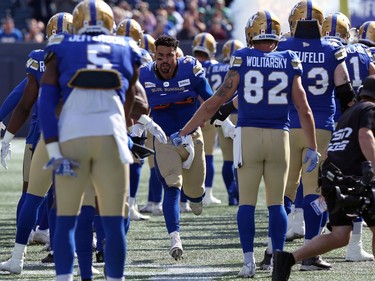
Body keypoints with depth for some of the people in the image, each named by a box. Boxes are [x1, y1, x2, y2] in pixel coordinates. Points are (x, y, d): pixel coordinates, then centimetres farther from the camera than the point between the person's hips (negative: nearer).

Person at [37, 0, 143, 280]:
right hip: (111, 136, 0)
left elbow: (46, 101, 3)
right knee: (114, 222, 4)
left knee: (66, 219, 7)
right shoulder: (127, 50, 17)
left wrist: (54, 152, -2)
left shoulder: (62, 49, 14)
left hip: (71, 135, 0)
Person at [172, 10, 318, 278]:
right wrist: (313, 147, 12)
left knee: (247, 202, 5)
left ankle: (249, 260, -1)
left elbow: (214, 103, 1)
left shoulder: (242, 62, -1)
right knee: (276, 203, 9)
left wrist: (184, 133, 8)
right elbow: (304, 109, 3)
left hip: (248, 135, -1)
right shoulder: (289, 64, 3)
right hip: (279, 135, 1)